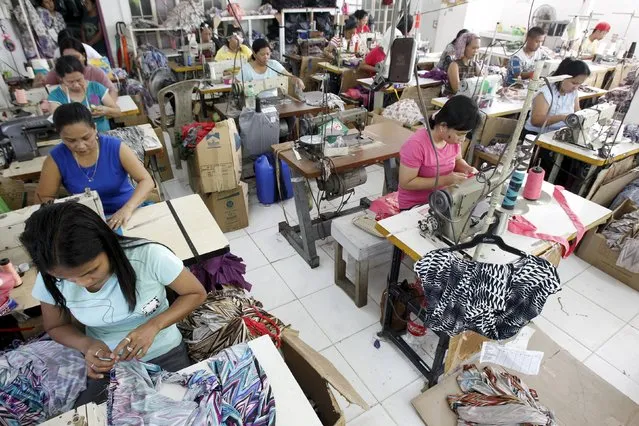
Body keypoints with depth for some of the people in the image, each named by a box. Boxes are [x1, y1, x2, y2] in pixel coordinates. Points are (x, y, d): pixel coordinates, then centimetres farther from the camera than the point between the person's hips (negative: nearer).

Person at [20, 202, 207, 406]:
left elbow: (196, 294, -16)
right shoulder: (51, 280, -19)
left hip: (165, 354, -2)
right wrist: (87, 344, -21)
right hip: (106, 364, 2)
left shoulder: (150, 256, -31)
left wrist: (153, 325, -31)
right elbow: (55, 327, 1)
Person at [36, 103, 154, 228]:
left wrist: (128, 208, -30)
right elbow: (45, 197, 3)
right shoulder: (56, 159, -8)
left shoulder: (115, 147, -13)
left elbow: (146, 181, -16)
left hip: (127, 213, -1)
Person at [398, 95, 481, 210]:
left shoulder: (453, 139, -6)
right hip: (415, 205, -6)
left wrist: (467, 168, -8)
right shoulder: (416, 145, -27)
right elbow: (406, 183, -23)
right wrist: (445, 180, -25)